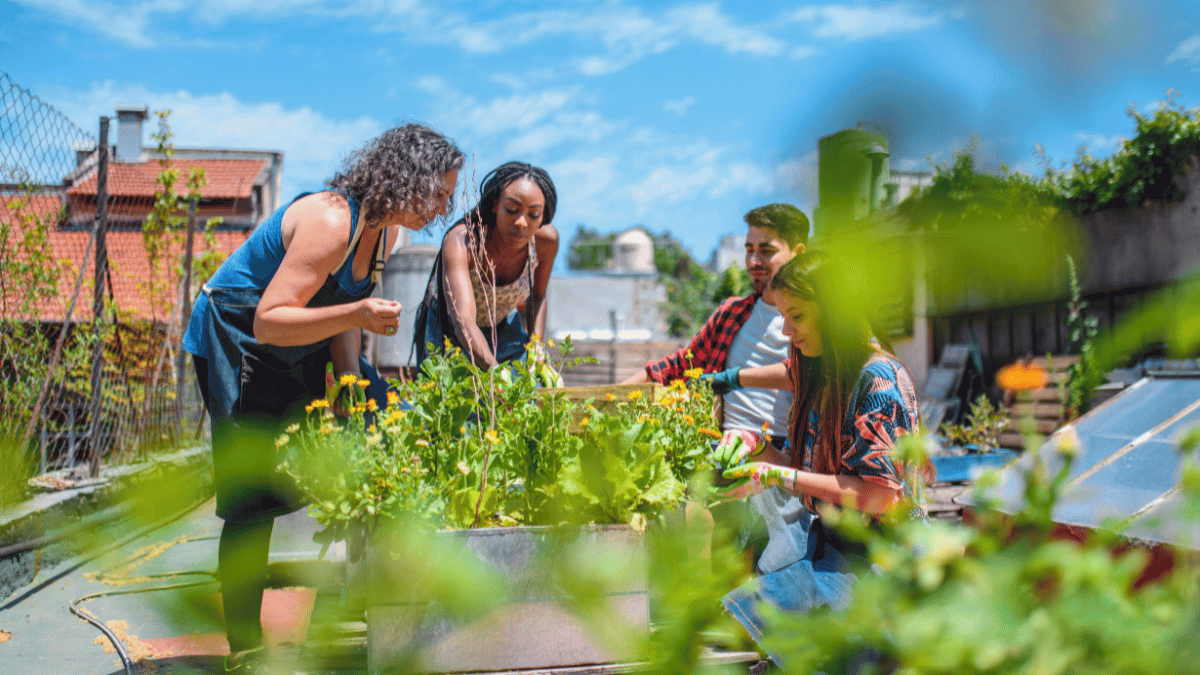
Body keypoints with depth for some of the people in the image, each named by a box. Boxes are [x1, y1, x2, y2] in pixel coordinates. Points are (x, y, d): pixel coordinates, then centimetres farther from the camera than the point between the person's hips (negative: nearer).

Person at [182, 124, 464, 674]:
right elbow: (268, 321, -33)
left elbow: (343, 312, 3)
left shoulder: (383, 230, -3)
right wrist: (354, 314, -43)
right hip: (235, 344, -9)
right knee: (254, 497, -9)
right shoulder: (330, 222, -31)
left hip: (300, 348, 9)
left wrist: (352, 377, -11)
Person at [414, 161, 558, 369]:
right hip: (446, 330, -3)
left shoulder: (546, 240, -23)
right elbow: (464, 323, -49)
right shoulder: (460, 241, -37)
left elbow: (537, 296, -1)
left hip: (503, 328, 3)